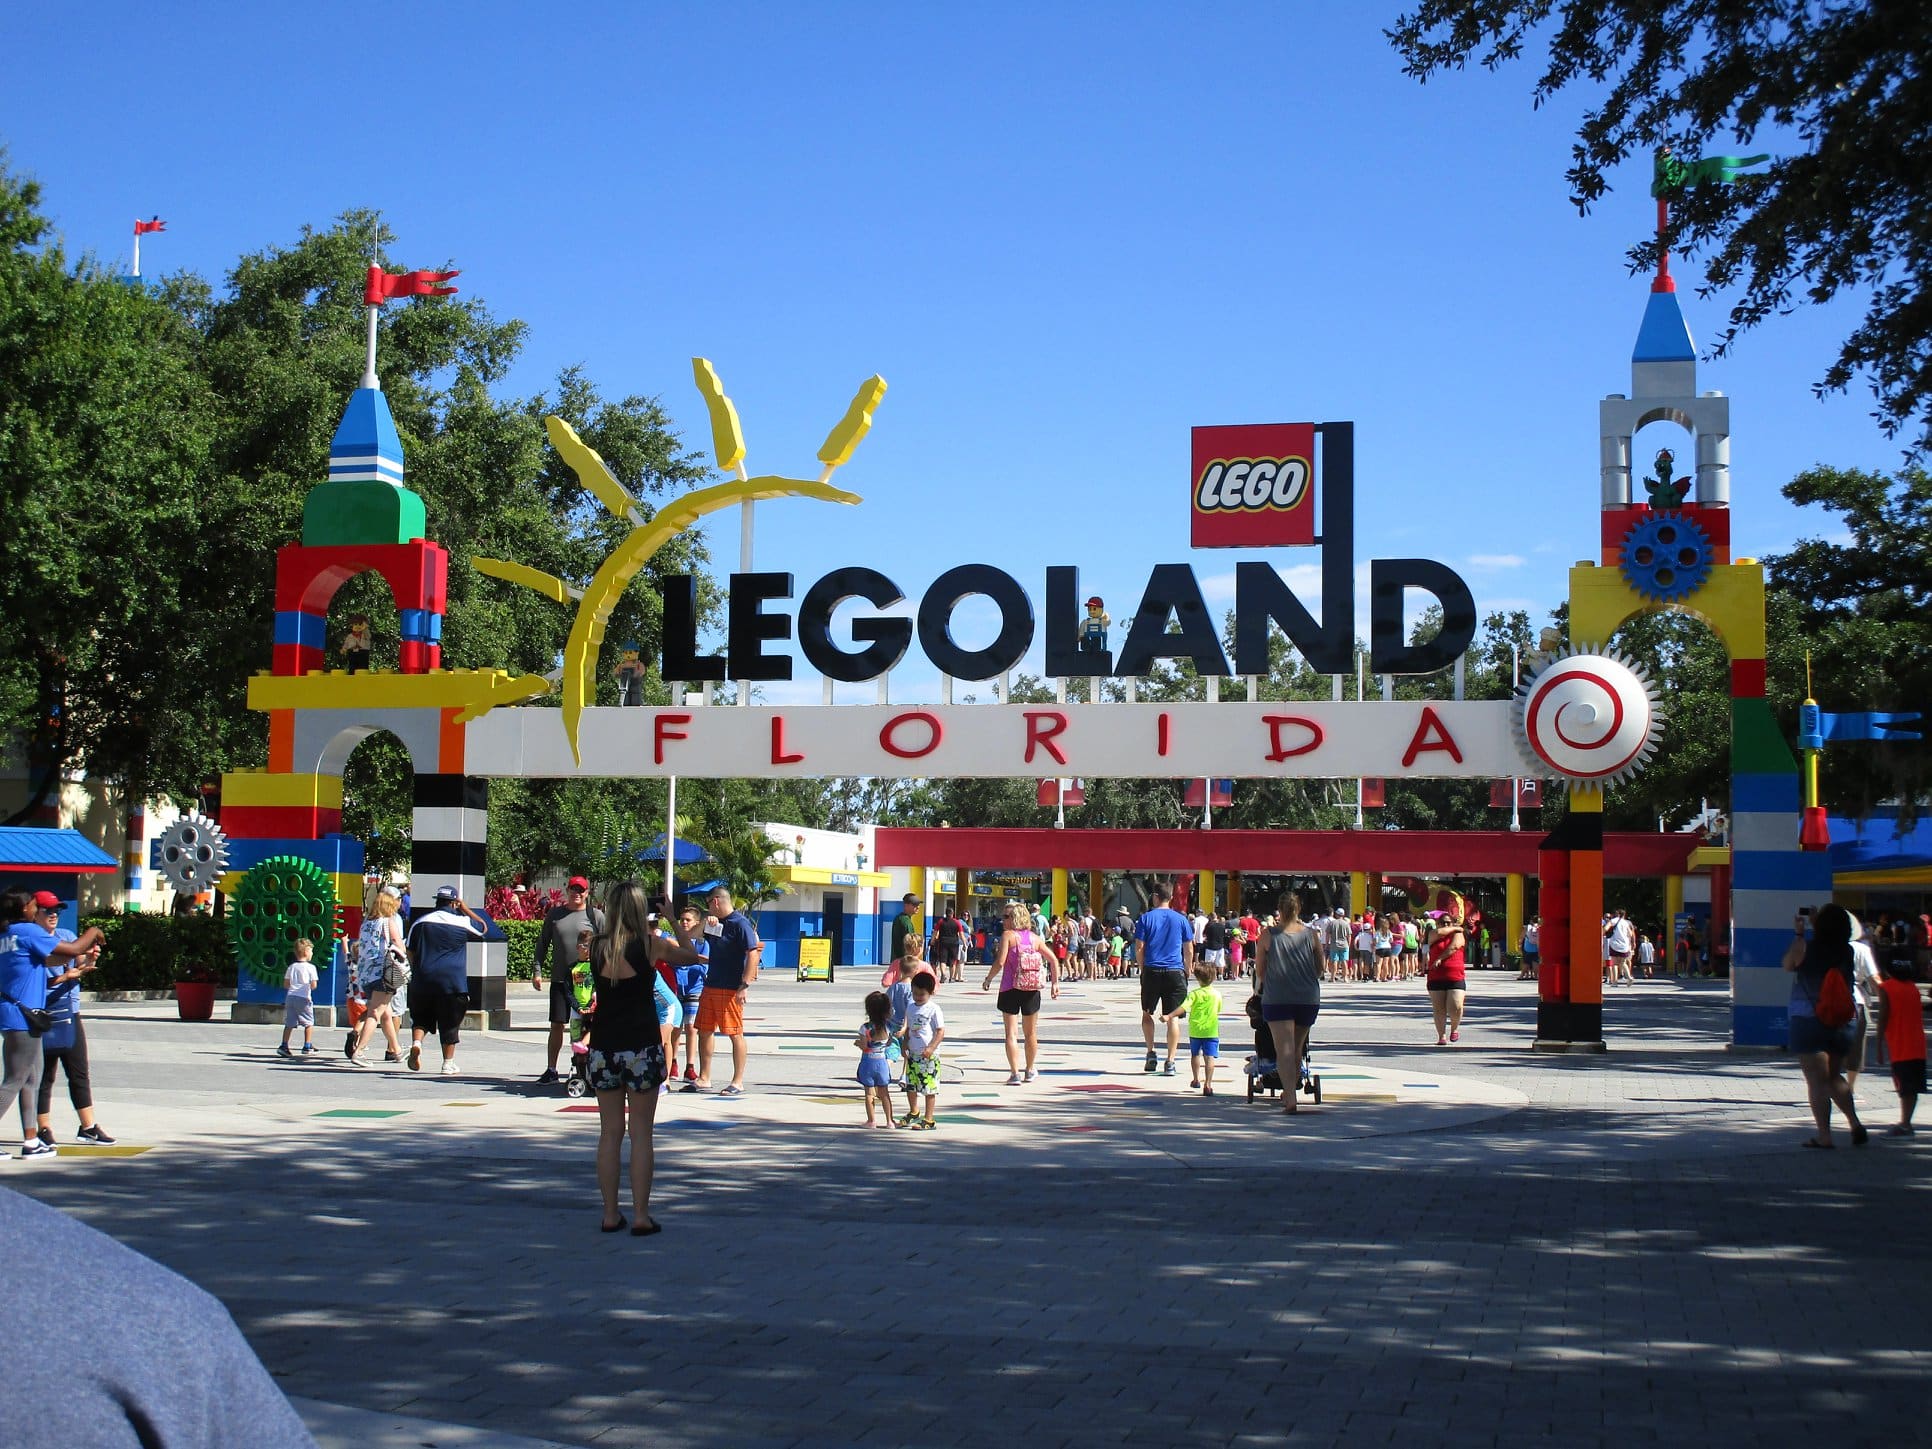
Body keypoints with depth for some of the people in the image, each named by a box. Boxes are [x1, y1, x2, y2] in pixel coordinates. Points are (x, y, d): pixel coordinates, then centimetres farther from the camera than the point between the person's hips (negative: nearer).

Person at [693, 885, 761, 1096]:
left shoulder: (740, 923, -11)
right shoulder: (717, 924, 15)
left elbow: (753, 954, -19)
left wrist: (744, 986, -24)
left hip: (730, 989, -9)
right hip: (711, 986, 9)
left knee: (735, 1034, -3)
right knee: (704, 1031, 11)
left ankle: (738, 1082, 2)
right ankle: (704, 1079, 20)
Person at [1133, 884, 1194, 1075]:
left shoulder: (1146, 918, 1)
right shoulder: (1181, 919, 5)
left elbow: (1139, 948, -2)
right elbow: (1189, 950, 6)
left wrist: (1142, 969, 9)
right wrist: (1187, 972, 16)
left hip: (1152, 971, 0)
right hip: (1175, 972, 0)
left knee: (1147, 1013, 18)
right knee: (1173, 1017, 0)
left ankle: (1151, 1052, 9)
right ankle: (1170, 1062, -4)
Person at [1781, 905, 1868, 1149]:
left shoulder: (1805, 948, -11)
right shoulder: (1848, 952, -1)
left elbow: (1788, 965, 7)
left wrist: (1798, 934, 12)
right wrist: (1815, 925, 21)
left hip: (1807, 1021, -4)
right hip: (1841, 1024, 4)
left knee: (1817, 1080, -2)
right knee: (1835, 1076, 19)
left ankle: (1824, 1135, -6)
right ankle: (1855, 1123, 4)